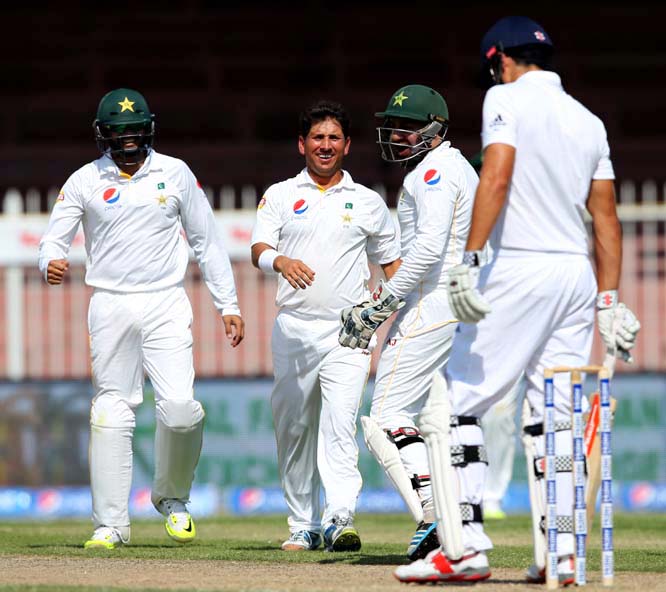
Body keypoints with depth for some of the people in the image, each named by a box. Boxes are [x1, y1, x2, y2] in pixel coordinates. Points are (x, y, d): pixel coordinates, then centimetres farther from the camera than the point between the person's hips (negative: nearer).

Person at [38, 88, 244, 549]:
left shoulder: (175, 174, 6)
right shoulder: (84, 181, 4)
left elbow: (207, 241, 9)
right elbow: (54, 239, 2)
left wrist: (229, 305, 5)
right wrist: (53, 264, -23)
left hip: (165, 305, 0)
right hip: (110, 307, 0)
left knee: (180, 407, -14)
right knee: (112, 414, -1)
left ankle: (173, 497, 11)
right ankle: (111, 524, 4)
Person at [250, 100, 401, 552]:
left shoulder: (368, 203, 11)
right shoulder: (280, 196, 10)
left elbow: (391, 260, 16)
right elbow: (259, 250, -4)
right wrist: (281, 261, -28)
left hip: (348, 332, -2)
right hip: (294, 328, 2)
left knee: (340, 426, -16)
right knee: (293, 429, 5)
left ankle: (341, 520, -25)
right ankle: (304, 526, 14)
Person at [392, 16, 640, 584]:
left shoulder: (508, 99, -2)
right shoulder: (588, 121, 16)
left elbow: (497, 177, -17)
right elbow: (606, 215, 13)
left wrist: (471, 260, -22)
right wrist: (609, 300, 13)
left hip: (519, 270, -7)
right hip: (578, 275, 7)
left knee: (457, 402, -3)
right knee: (554, 417, 9)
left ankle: (465, 546, -12)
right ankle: (560, 552, 3)